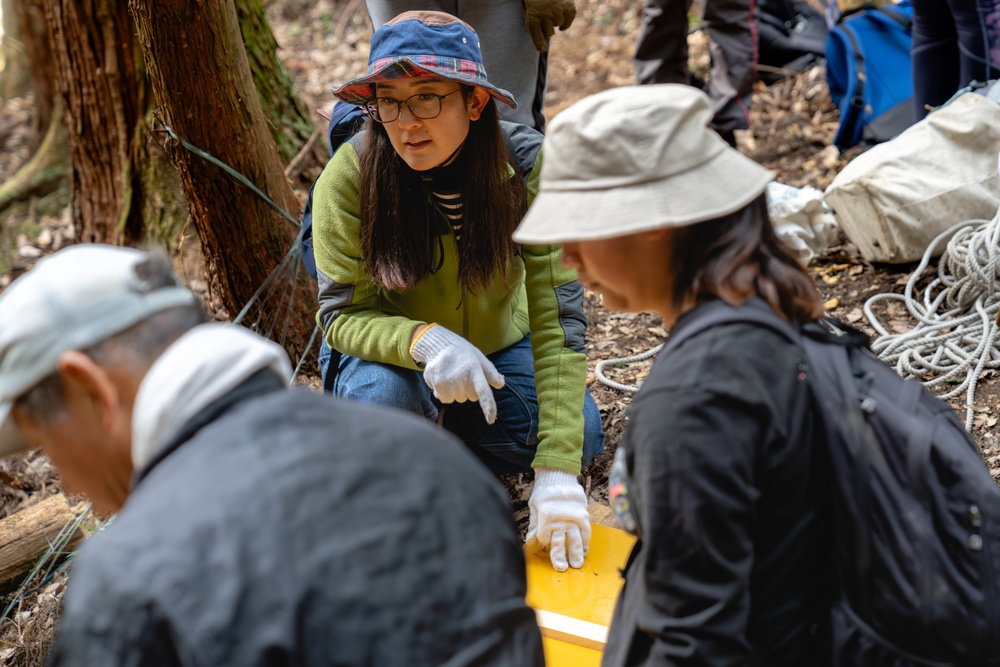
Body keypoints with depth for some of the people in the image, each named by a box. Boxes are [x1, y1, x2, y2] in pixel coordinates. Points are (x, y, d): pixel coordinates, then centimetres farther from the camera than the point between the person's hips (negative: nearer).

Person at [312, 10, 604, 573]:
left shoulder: (528, 168, -25)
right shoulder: (350, 177, -26)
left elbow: (558, 320, -28)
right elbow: (342, 315, -20)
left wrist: (557, 472, -36)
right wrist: (425, 340, -43)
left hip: (497, 348, 1)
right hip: (391, 354, -1)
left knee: (580, 434, -22)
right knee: (382, 392, -34)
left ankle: (453, 437, 9)